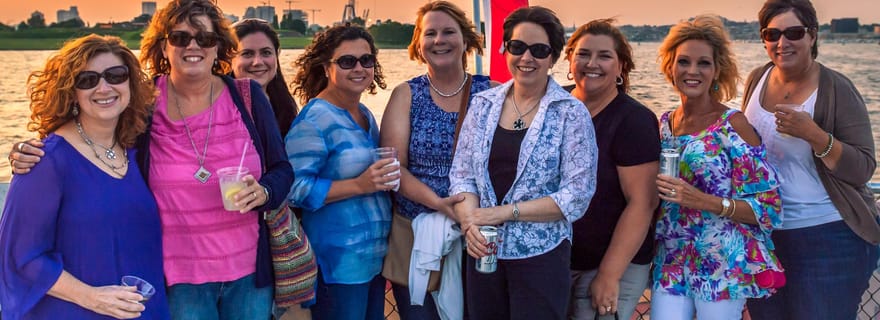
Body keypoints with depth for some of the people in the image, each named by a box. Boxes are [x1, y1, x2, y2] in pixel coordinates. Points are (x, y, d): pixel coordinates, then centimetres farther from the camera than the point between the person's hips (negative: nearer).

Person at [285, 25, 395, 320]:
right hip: (338, 263, -8)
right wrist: (359, 186, -25)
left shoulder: (365, 115, 11)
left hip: (374, 257, 8)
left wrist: (383, 180, 5)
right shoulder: (314, 120, -14)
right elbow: (295, 188, -21)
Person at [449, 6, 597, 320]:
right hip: (483, 252, 3)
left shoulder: (571, 113, -6)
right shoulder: (483, 104, 5)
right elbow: (461, 174, 5)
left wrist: (505, 212, -15)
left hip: (542, 257, -3)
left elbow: (577, 196, -11)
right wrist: (470, 222, -14)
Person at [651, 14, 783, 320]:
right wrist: (655, 190, -4)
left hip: (723, 266, -4)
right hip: (670, 263, 4)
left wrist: (704, 201, -23)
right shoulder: (664, 123, 5)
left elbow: (768, 207, -11)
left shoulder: (734, 125, -10)